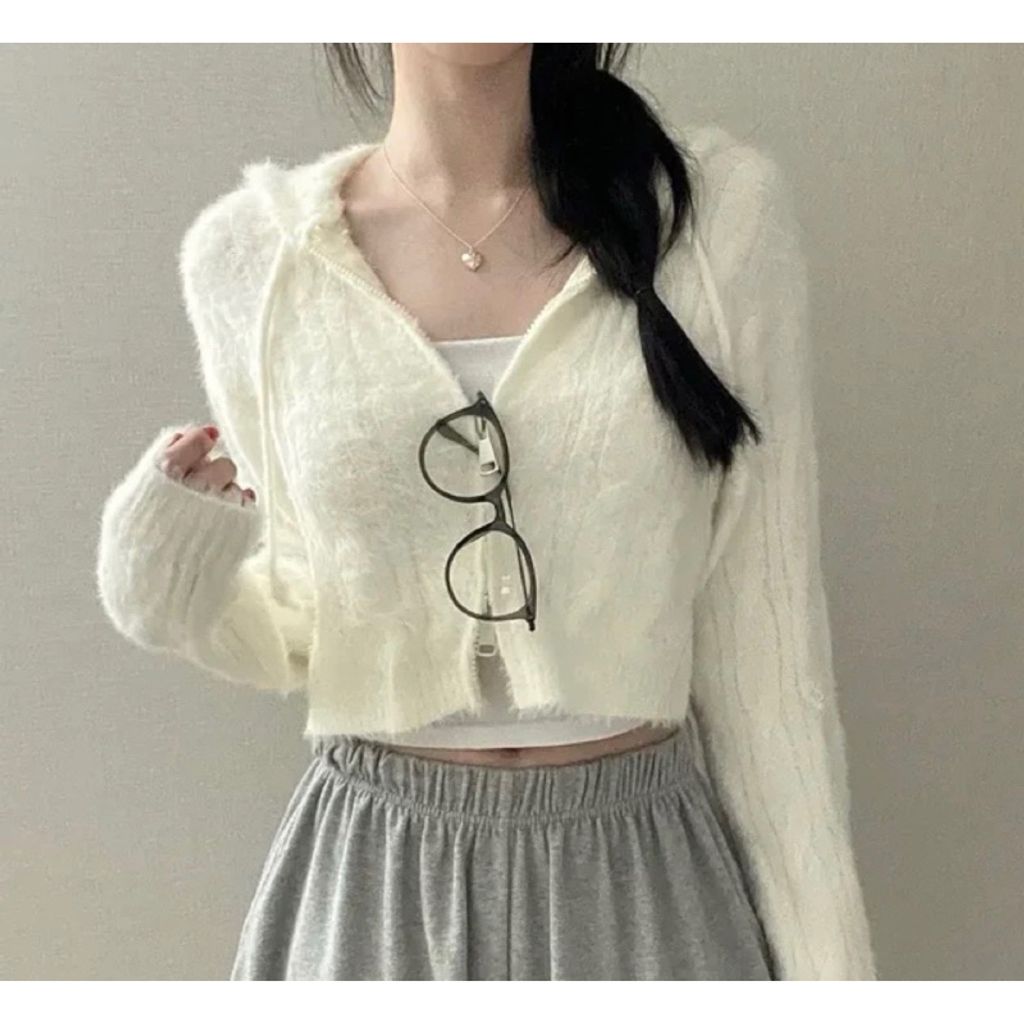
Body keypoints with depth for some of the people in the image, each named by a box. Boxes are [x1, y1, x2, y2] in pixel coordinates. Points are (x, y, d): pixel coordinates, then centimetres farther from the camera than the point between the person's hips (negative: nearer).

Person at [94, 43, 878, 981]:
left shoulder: (723, 206, -8)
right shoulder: (250, 252, -5)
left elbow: (764, 625, -5)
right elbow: (311, 626, 5)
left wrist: (825, 958, -2)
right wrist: (169, 587, -14)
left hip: (647, 868, 0)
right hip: (371, 871, 1)